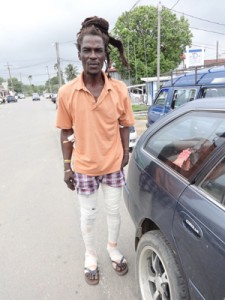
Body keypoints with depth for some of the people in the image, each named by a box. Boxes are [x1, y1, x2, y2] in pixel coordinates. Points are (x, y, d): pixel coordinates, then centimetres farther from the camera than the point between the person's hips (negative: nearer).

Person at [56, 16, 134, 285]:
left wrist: (125, 154, 1)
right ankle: (90, 256, 44)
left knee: (114, 211, 20)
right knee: (87, 215, 18)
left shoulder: (119, 90, -10)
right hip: (83, 167, -1)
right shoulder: (66, 93, -12)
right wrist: (67, 166, -3)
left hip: (113, 165, 1)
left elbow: (124, 126, 1)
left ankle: (113, 248, 48)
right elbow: (66, 132, -4)